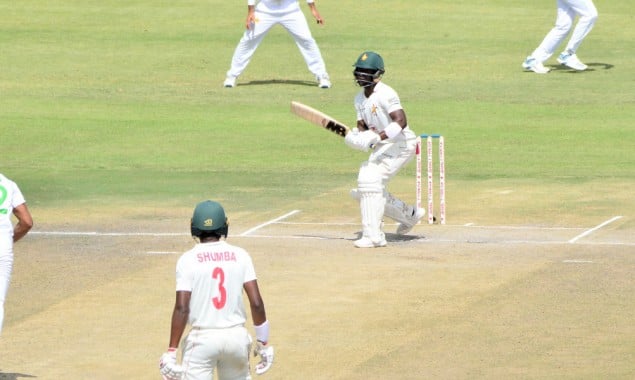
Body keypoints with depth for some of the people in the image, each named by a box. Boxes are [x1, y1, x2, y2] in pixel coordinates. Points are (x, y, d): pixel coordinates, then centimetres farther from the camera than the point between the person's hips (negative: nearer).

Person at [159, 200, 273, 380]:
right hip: (236, 336, 3)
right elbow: (256, 303, -2)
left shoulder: (188, 260, -6)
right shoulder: (240, 256, 1)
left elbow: (182, 308, -13)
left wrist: (172, 350, -10)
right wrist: (263, 342, 7)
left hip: (202, 338, -3)